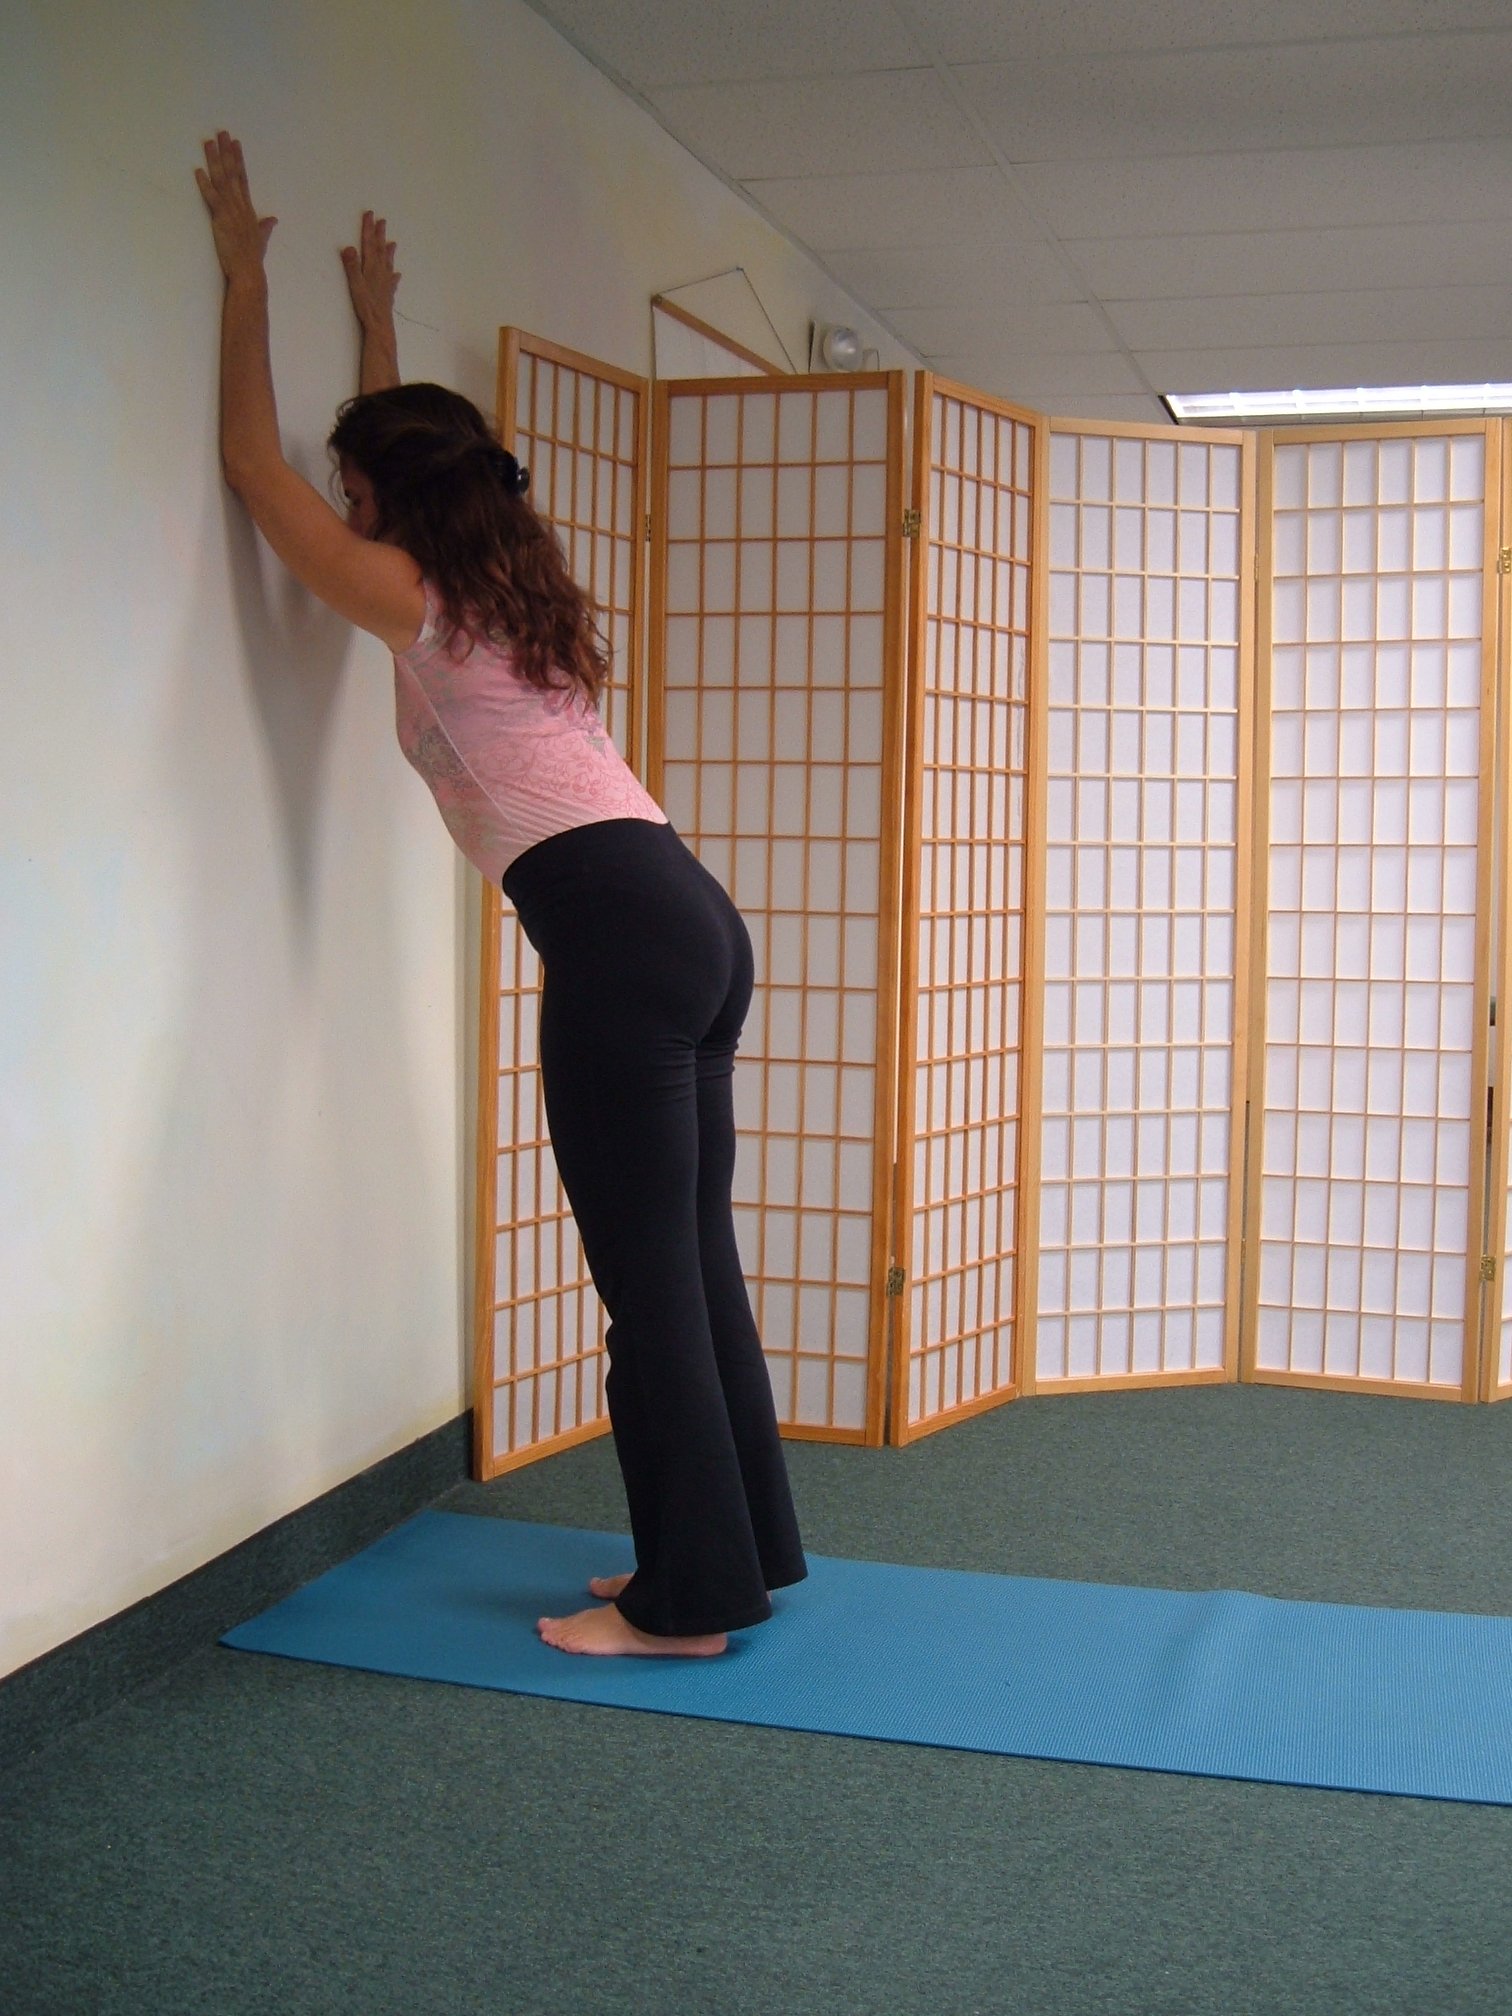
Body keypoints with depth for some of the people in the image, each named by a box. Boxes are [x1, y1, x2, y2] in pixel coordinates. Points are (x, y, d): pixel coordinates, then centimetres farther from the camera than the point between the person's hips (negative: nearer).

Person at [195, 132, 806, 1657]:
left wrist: (245, 274, 19)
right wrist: (375, 318, 52)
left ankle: (690, 1601, 3)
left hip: (613, 928, -9)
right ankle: (742, 1551, 22)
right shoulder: (508, 590, 23)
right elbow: (413, 449, 41)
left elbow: (253, 461, 11)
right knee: (690, 1256, 13)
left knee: (649, 1273, -5)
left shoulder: (410, 602, 1)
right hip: (692, 918, 9)